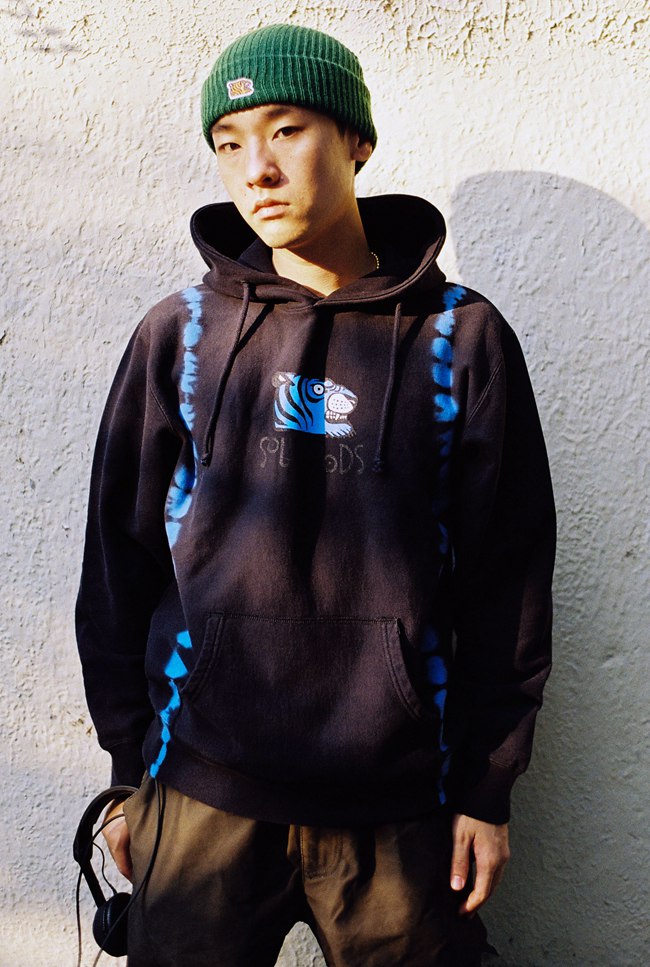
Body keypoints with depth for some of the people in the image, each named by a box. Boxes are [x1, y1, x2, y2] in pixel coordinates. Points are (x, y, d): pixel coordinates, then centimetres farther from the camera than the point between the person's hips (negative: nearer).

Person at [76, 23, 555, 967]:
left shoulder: (462, 338, -2)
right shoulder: (179, 334, 1)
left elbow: (509, 577, 0)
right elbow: (119, 561, 5)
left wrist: (487, 785, 0)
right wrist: (130, 769, 7)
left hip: (399, 804, 0)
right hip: (203, 794, 1)